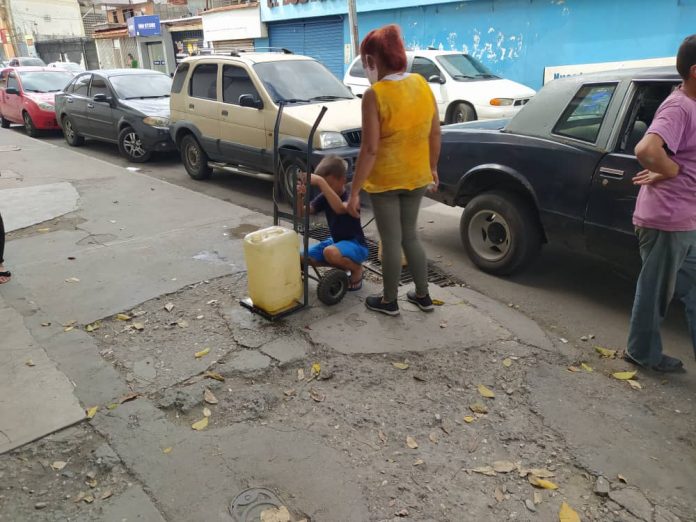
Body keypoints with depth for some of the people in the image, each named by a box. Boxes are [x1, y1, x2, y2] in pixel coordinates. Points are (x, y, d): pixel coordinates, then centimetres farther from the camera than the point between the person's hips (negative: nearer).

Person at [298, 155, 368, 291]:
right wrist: (300, 197, -29)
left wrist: (321, 182, -51)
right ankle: (342, 265, 15)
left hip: (356, 245, -8)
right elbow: (303, 212, -8)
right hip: (336, 241, 8)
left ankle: (356, 269, -6)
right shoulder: (324, 197, -2)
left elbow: (340, 209, -46)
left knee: (330, 252, -37)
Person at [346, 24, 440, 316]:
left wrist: (354, 191, -14)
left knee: (391, 241, 7)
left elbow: (370, 149, -20)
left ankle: (389, 302, 24)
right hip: (416, 176, 6)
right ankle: (423, 296, 29)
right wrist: (432, 168, 19)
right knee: (409, 235, 20)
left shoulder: (374, 95, -18)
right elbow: (435, 134, 6)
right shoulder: (422, 85, 0)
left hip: (384, 180, -6)